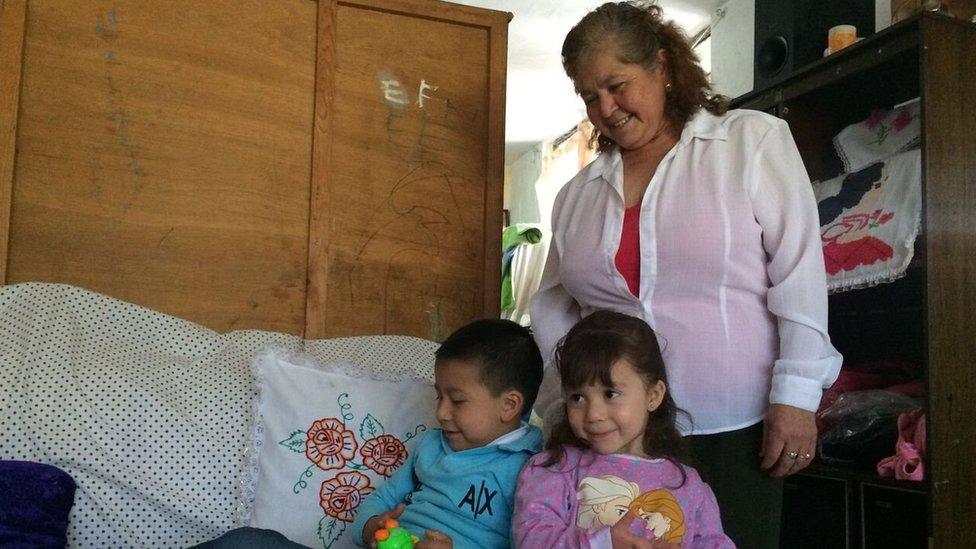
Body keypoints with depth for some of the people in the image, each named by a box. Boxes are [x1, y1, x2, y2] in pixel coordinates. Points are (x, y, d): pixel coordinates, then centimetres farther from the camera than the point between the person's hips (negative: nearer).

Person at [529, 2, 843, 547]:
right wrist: (560, 409, 6)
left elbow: (799, 272, -5)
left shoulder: (753, 140, 0)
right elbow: (553, 312, 14)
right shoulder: (577, 195, 11)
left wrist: (795, 397, -10)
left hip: (735, 430, -2)